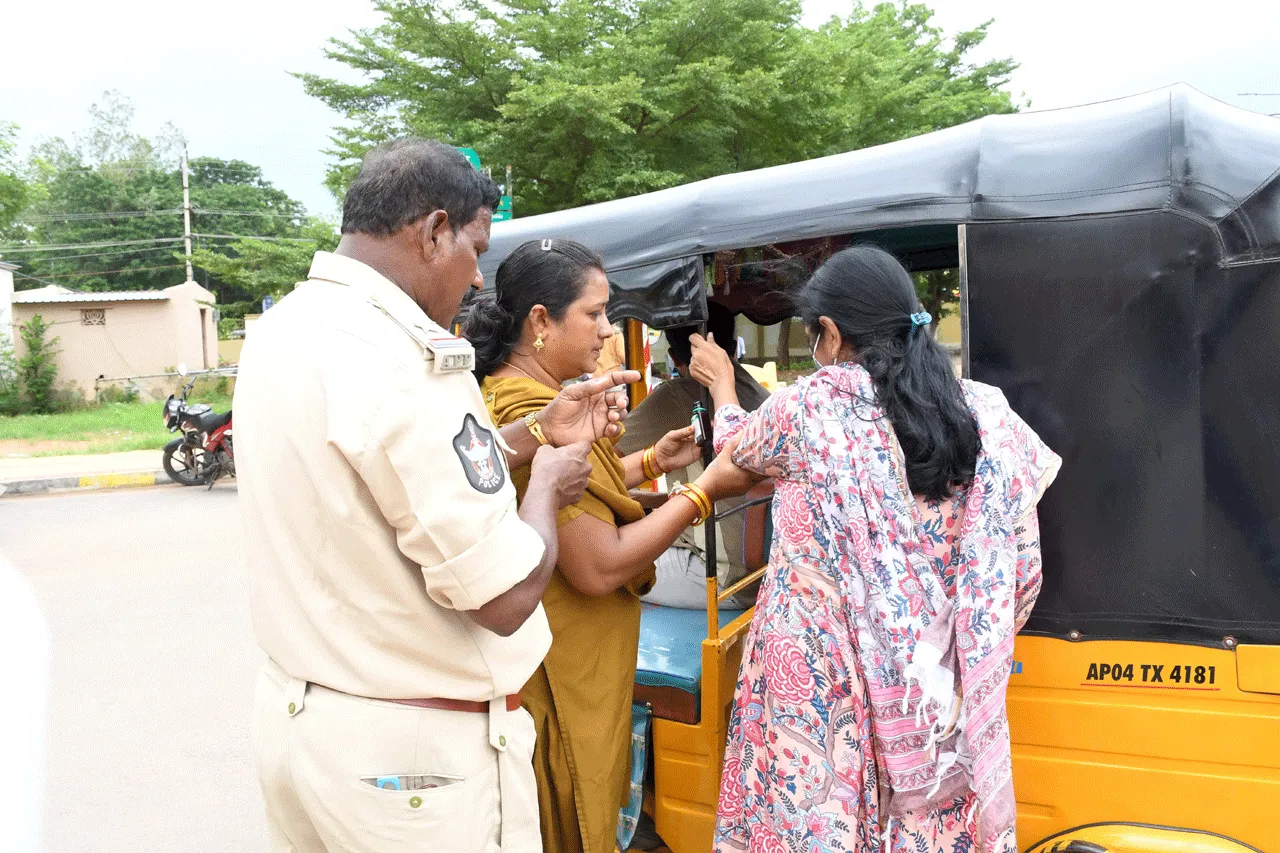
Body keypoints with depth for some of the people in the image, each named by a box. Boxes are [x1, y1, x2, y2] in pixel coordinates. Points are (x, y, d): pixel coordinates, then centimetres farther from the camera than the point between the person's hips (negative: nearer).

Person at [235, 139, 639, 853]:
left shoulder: (281, 330, 4)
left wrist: (534, 433, 13)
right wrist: (548, 486, -6)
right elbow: (506, 595, -24)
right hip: (417, 756, -9)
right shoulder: (402, 358, -25)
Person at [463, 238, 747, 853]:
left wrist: (650, 462, 10)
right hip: (562, 682, -10)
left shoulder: (502, 393, 8)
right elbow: (600, 566, -26)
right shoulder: (536, 416, -25)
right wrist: (705, 489, -19)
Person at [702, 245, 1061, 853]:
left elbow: (737, 448, 13)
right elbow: (1021, 574, 4)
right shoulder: (987, 415, 0)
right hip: (942, 698, 4)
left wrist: (721, 383, 33)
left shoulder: (808, 408, -10)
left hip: (823, 689, -4)